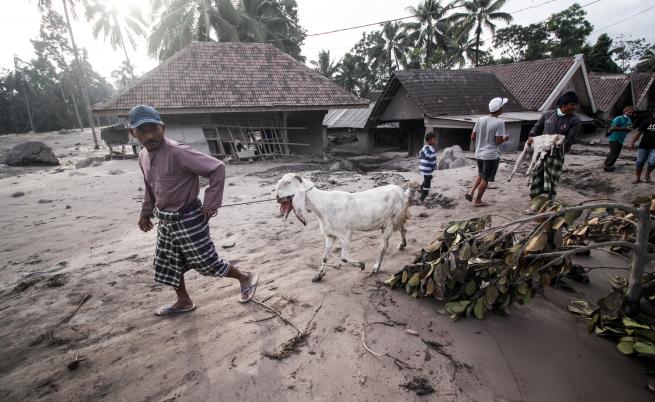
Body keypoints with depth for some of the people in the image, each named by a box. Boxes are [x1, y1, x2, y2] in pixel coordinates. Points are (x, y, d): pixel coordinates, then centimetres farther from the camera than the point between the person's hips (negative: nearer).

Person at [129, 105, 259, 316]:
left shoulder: (178, 152, -24)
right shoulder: (143, 156, 3)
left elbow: (217, 168, -25)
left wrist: (211, 203, -22)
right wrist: (146, 212, 22)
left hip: (188, 220, -8)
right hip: (166, 221, 8)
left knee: (207, 263, 4)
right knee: (167, 265, 19)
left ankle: (246, 277, 26)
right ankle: (184, 302, 40)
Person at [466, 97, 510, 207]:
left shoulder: (480, 120, 1)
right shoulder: (499, 122, -15)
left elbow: (472, 137, 3)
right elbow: (498, 141, -17)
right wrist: (505, 138, 4)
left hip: (479, 154, 5)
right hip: (491, 155, -5)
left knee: (480, 175, 24)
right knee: (485, 179, 7)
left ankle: (471, 191, 6)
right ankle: (478, 201, 15)